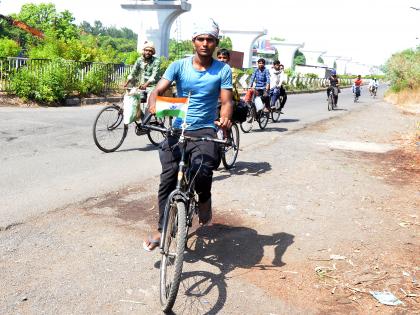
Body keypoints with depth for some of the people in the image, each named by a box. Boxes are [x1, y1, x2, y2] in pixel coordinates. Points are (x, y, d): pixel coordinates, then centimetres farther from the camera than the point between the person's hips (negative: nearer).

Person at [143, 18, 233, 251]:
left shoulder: (223, 70, 0)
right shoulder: (179, 66, 1)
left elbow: (226, 101, -7)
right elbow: (158, 90, -7)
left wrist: (225, 119, -31)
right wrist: (153, 106, -30)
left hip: (205, 131, -2)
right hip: (177, 130, 2)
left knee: (202, 172, -28)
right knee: (167, 180, 0)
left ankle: (204, 199, 8)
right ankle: (162, 230, 17)